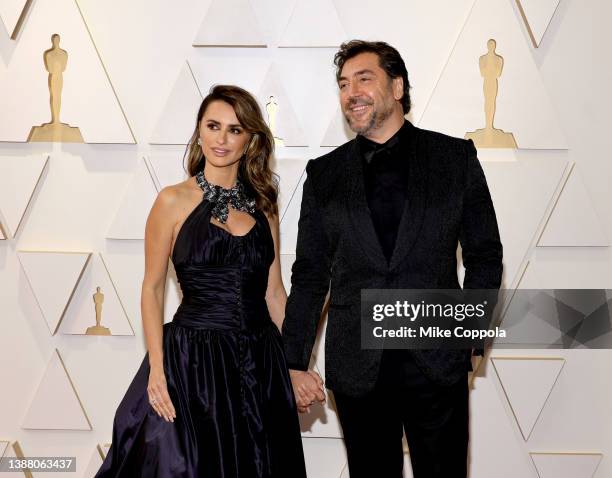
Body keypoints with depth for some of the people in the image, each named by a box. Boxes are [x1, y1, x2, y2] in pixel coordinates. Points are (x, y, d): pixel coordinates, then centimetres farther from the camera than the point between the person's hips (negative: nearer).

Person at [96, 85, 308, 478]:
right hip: (193, 358, -4)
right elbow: (152, 288, -3)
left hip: (261, 361, 4)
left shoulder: (263, 206, 8)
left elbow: (274, 291, 10)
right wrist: (157, 368, -12)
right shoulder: (174, 201, -3)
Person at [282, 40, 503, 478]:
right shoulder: (325, 174, 6)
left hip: (439, 364, -1)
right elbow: (310, 276, 7)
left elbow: (485, 255, 6)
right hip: (357, 370, 1)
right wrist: (295, 363, 5)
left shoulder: (455, 157, 2)